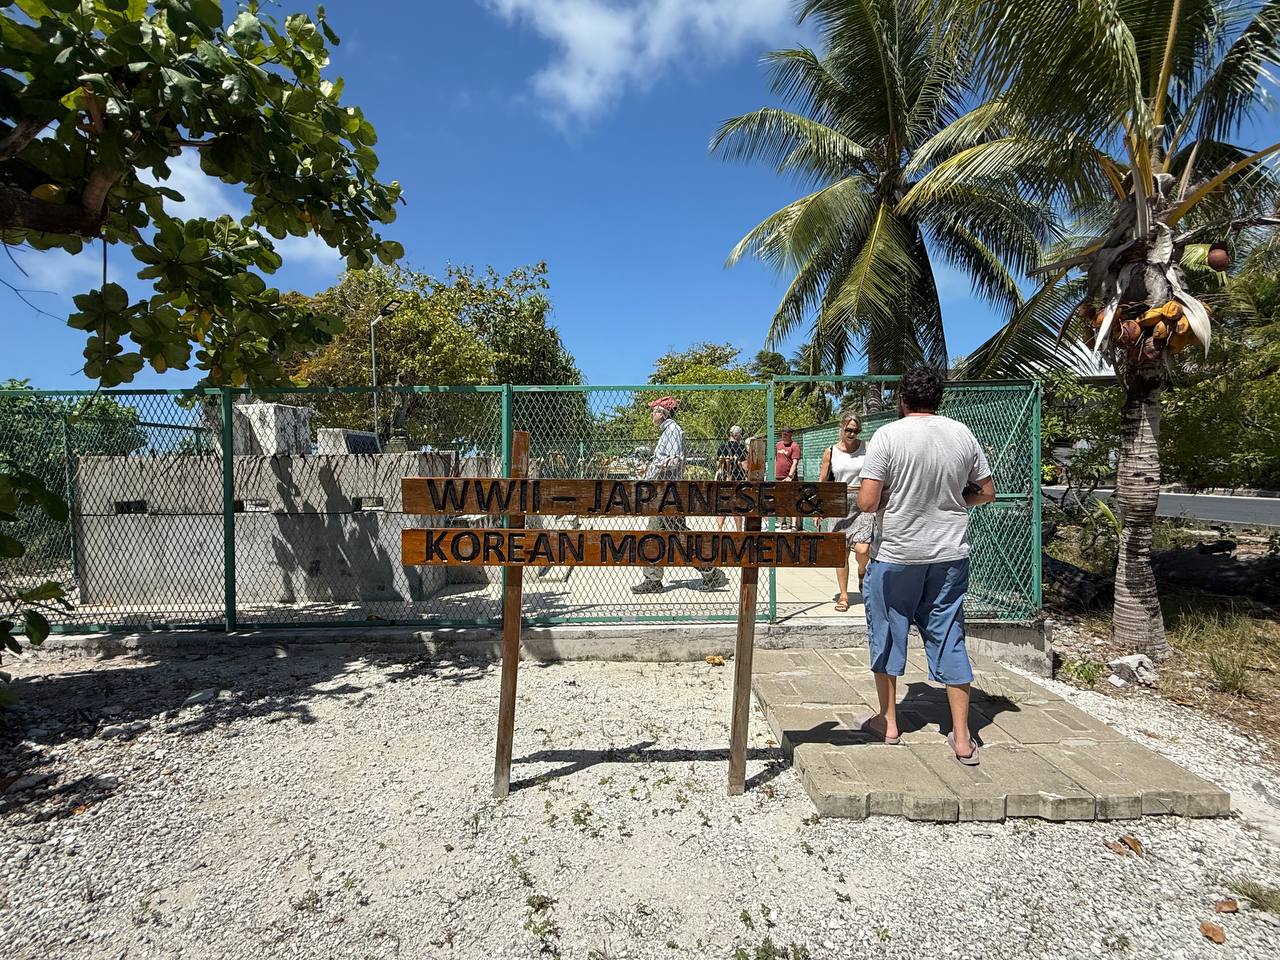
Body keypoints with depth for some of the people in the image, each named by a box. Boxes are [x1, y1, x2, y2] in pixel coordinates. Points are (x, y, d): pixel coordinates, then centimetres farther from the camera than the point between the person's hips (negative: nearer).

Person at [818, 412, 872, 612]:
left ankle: (862, 572, 22)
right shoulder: (830, 452, 3)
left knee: (862, 550, -13)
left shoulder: (867, 448, 2)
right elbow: (822, 482, 7)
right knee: (841, 552, 3)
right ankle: (843, 595, 17)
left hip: (863, 506, -1)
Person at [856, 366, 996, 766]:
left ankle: (888, 721, 27)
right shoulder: (962, 434, 0)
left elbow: (867, 502, -18)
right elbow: (986, 493, 8)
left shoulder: (888, 436, -14)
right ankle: (962, 738, 17)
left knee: (887, 635, 13)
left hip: (895, 556, -3)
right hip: (950, 556, 4)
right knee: (949, 640, 12)